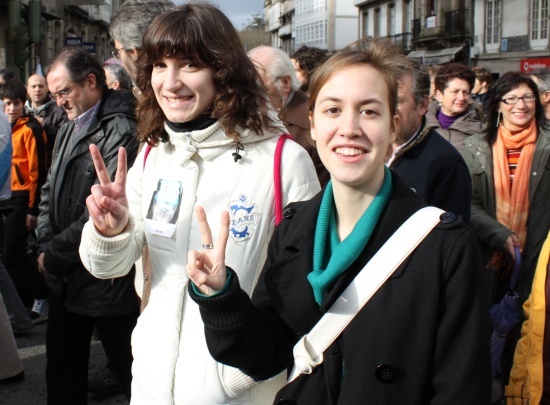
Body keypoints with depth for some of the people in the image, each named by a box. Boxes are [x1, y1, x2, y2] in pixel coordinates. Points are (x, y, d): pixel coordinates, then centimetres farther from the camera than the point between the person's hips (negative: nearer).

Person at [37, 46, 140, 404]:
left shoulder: (120, 131, -16)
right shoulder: (68, 129, 13)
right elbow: (50, 193, 16)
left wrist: (55, 254, -12)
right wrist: (46, 247, 0)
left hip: (106, 281, -9)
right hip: (65, 279, 9)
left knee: (128, 371, 4)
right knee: (62, 373, 20)